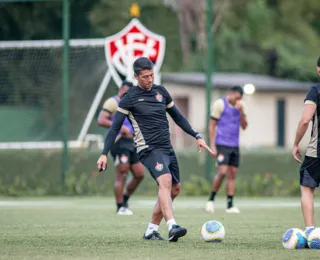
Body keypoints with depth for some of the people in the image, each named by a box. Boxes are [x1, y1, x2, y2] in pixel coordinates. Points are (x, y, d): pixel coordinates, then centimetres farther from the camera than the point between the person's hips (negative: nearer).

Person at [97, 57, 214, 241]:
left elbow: (178, 117, 21)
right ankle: (172, 227, -40)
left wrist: (197, 136, 14)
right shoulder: (130, 98, -5)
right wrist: (104, 154, -13)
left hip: (167, 149, 7)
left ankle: (151, 230, 20)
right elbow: (115, 127, -5)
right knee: (166, 180, -29)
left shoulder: (161, 91, 11)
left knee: (175, 188, 10)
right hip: (149, 149, -7)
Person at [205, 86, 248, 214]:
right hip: (222, 144, -6)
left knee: (232, 174, 4)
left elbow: (244, 126, 6)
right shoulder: (220, 104, -6)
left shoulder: (240, 106, 11)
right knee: (222, 172, -16)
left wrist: (241, 111, -10)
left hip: (234, 145, 6)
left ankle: (230, 205, 5)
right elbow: (212, 125, -5)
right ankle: (211, 199, 0)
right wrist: (212, 145, -11)